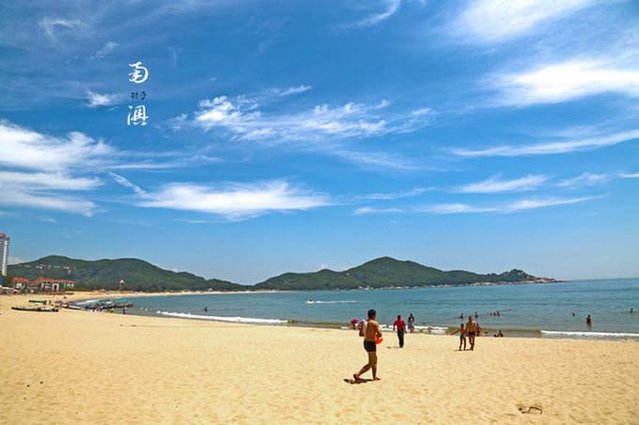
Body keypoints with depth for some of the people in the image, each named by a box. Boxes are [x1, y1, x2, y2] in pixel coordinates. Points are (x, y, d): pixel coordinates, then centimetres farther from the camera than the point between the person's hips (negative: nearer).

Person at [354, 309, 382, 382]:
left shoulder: (364, 323, 9)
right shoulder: (374, 323, -13)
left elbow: (360, 334, 15)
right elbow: (380, 334, -18)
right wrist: (376, 334, 4)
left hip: (365, 343, 9)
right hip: (371, 344, -9)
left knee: (375, 360, 24)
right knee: (371, 363, -3)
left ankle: (374, 377, 31)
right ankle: (357, 375, -14)